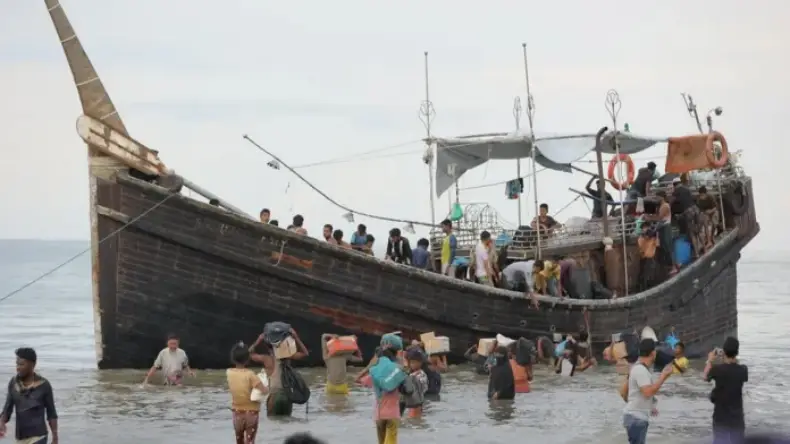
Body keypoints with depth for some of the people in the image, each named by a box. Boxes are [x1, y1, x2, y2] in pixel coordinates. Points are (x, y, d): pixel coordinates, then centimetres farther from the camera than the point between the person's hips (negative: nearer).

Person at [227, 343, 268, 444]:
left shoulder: (229, 373, -7)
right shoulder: (250, 374, -19)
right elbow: (264, 391, -24)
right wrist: (266, 388, -2)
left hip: (237, 412, 4)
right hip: (251, 412, -4)